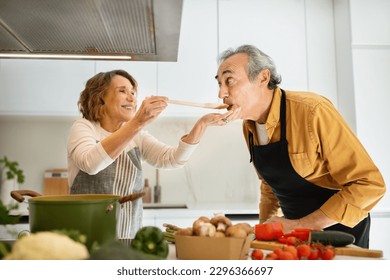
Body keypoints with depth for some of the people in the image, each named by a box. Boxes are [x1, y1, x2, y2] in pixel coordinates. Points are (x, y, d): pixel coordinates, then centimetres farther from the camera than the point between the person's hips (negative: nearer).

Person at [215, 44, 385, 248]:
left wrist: (299, 226, -25)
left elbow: (370, 185, -25)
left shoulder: (312, 111, -25)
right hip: (296, 226, 5)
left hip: (340, 227, -5)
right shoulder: (248, 125, -3)